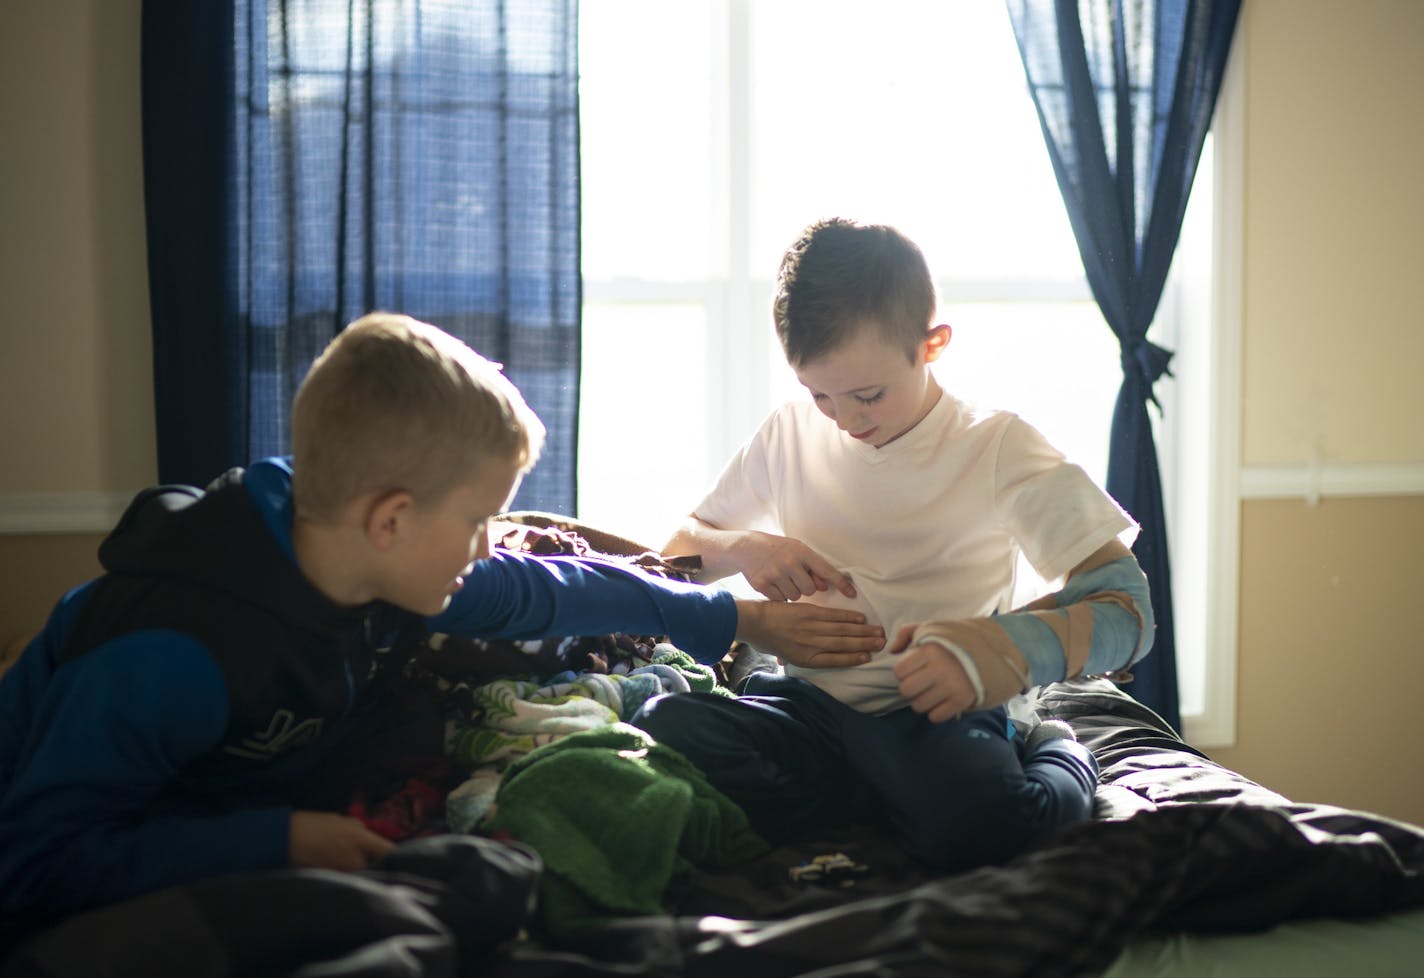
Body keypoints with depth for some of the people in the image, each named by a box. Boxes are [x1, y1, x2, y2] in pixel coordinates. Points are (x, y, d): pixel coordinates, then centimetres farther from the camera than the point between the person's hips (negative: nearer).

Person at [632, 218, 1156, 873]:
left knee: (980, 823, -38)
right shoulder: (788, 437, 10)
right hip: (808, 699, 4)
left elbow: (1128, 612, -9)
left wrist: (998, 647, -30)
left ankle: (1056, 757, 0)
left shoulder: (997, 447, -2)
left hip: (934, 713, -3)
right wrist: (745, 549, -7)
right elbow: (677, 550, 18)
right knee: (661, 727, -28)